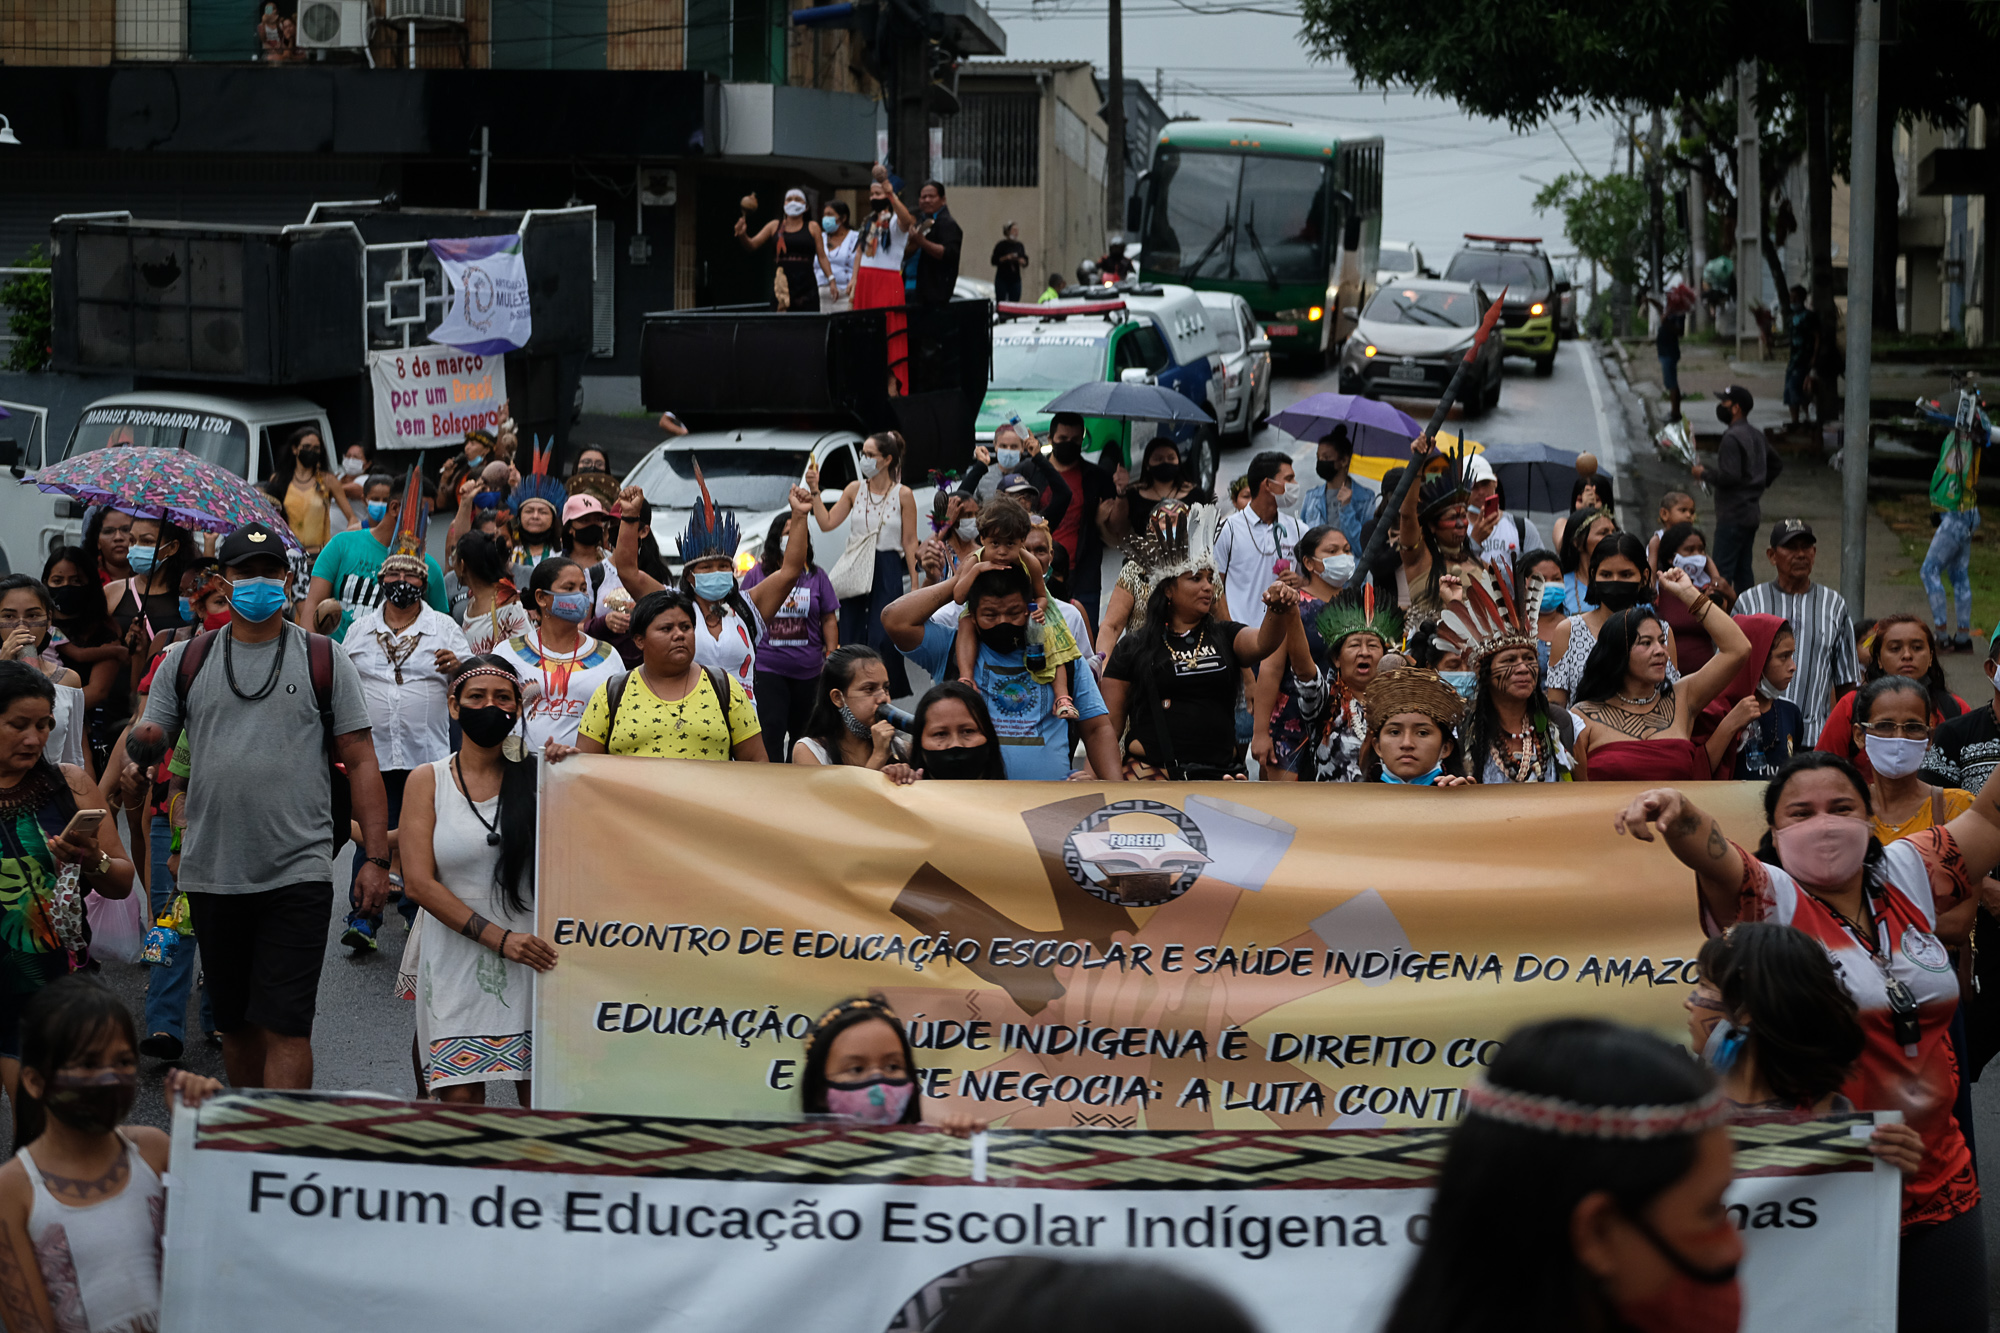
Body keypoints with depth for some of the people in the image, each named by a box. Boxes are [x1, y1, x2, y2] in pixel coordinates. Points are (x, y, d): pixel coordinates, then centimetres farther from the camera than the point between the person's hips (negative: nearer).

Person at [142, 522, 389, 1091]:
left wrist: (375, 856, -4)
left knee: (286, 1023, -11)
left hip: (297, 873, -3)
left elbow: (361, 762, 4)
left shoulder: (325, 661, 5)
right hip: (210, 874, 3)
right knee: (235, 1020, 13)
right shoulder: (186, 661, 10)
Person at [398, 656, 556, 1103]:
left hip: (533, 958, 1)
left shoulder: (536, 776, 7)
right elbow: (419, 883, -3)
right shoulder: (428, 781, 5)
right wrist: (498, 938, -12)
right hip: (456, 960, -1)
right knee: (460, 1097, -8)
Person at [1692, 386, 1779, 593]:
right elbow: (1776, 465, 25)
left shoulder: (1732, 438, -17)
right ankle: (1748, 607, 17)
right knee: (1743, 567, 14)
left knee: (1722, 570, -10)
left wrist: (1704, 473, -9)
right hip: (1753, 511, 10)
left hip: (1734, 515, -10)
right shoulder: (1757, 435, 13)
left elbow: (1729, 476, -24)